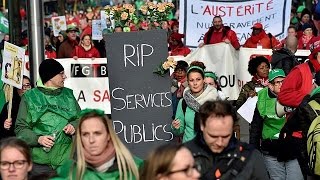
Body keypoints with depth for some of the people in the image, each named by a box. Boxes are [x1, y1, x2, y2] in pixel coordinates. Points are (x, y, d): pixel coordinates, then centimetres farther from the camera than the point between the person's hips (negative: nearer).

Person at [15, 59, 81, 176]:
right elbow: (21, 128, 0)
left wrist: (74, 126, -4)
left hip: (68, 158, 3)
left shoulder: (68, 94, 11)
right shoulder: (30, 97, 0)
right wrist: (38, 139, -16)